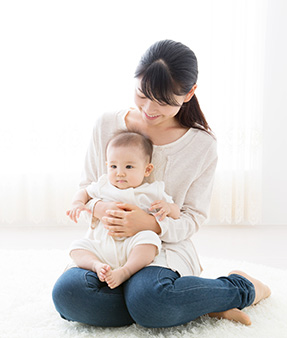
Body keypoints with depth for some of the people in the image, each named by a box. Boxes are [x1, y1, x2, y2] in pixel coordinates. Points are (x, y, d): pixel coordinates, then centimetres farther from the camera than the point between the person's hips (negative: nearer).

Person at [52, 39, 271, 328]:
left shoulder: (202, 145, -5)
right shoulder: (106, 126, 0)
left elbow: (193, 217, -1)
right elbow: (86, 187, 8)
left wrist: (150, 224, -23)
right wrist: (99, 207, -18)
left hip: (165, 247, -3)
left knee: (147, 300, -38)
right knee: (66, 292, -29)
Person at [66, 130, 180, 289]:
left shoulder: (152, 191, 9)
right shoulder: (104, 186, 15)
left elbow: (177, 214, 14)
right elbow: (84, 192, 32)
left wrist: (168, 207, -10)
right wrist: (77, 203, 9)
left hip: (134, 246, -3)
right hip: (102, 245, 4)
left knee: (149, 237, -33)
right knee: (77, 245, -14)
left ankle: (125, 271, -41)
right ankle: (97, 265, -34)